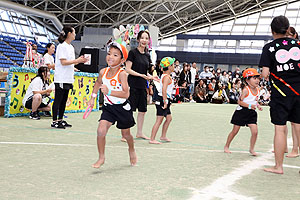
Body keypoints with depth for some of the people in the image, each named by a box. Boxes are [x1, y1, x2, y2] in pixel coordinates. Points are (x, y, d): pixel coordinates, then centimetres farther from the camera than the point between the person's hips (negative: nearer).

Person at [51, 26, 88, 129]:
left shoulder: (71, 47, 16)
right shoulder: (62, 46, -11)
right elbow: (63, 62, -18)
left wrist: (80, 60, 6)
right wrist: (77, 60, -18)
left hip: (68, 78, 9)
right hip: (61, 78, -9)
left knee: (64, 100, 11)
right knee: (58, 100, -4)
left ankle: (60, 120, 18)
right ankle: (54, 121, 0)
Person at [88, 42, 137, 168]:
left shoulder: (122, 74, -22)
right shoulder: (103, 72, -6)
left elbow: (126, 94, -32)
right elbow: (98, 83, 19)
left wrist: (109, 92, -40)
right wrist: (93, 97, 17)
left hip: (122, 107, -3)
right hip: (108, 107, 4)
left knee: (126, 134, 14)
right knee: (101, 130, -15)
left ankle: (132, 151, 46)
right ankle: (101, 158, 2)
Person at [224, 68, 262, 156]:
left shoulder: (257, 90, 5)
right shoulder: (246, 90, -16)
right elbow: (240, 101, -18)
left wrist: (258, 105, 4)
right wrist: (249, 105, -27)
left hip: (252, 112, 5)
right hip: (241, 112, -5)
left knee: (255, 131, -7)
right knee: (235, 131, 5)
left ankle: (251, 149, 11)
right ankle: (226, 146, 22)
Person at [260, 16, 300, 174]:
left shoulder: (269, 48, -6)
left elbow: (265, 73, -13)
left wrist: (265, 76, 8)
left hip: (280, 93, -3)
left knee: (280, 129, 0)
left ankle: (278, 166, 7)